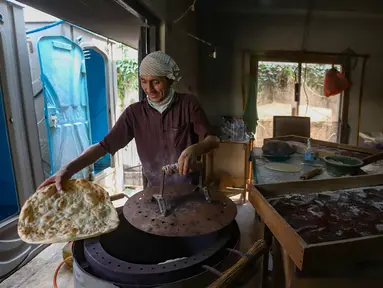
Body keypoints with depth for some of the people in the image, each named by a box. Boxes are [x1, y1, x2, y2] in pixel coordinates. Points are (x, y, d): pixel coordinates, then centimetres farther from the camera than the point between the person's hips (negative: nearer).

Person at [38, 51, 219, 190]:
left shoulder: (188, 104, -11)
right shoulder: (135, 112, -7)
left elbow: (213, 140, -12)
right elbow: (105, 145, -11)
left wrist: (194, 149, -35)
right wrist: (69, 169, -25)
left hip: (190, 188, -1)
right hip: (156, 189, 1)